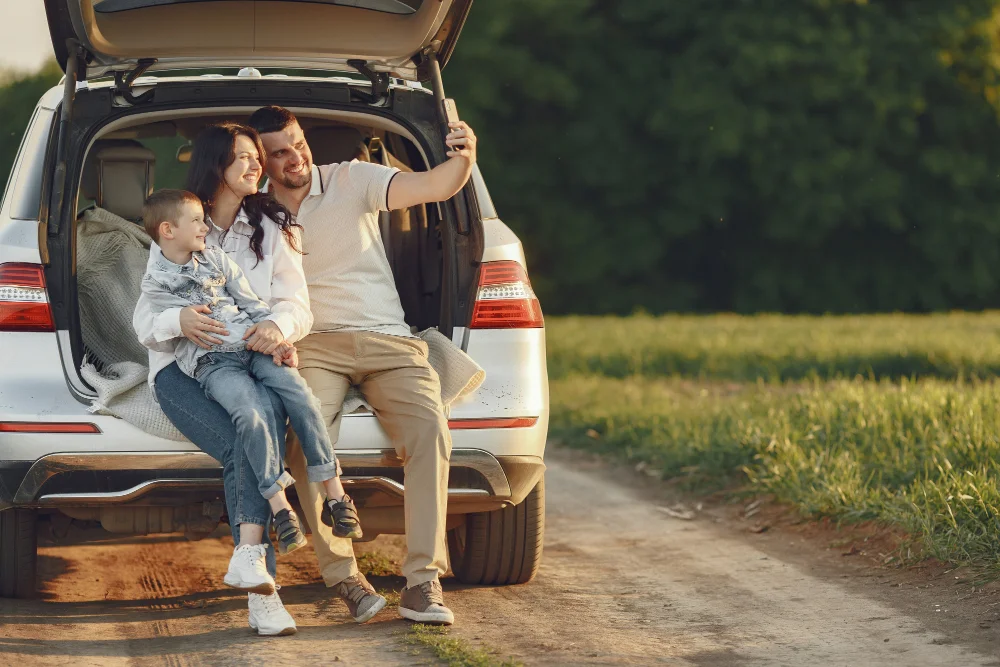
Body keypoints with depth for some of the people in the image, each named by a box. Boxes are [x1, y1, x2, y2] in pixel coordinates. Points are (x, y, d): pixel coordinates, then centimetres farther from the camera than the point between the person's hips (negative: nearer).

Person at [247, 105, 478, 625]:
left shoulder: (350, 181, 5)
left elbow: (435, 187, -5)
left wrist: (463, 157, -29)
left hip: (386, 339, 0)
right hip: (313, 346, 0)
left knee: (428, 431, -28)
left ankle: (422, 580, -29)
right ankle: (341, 573, -28)